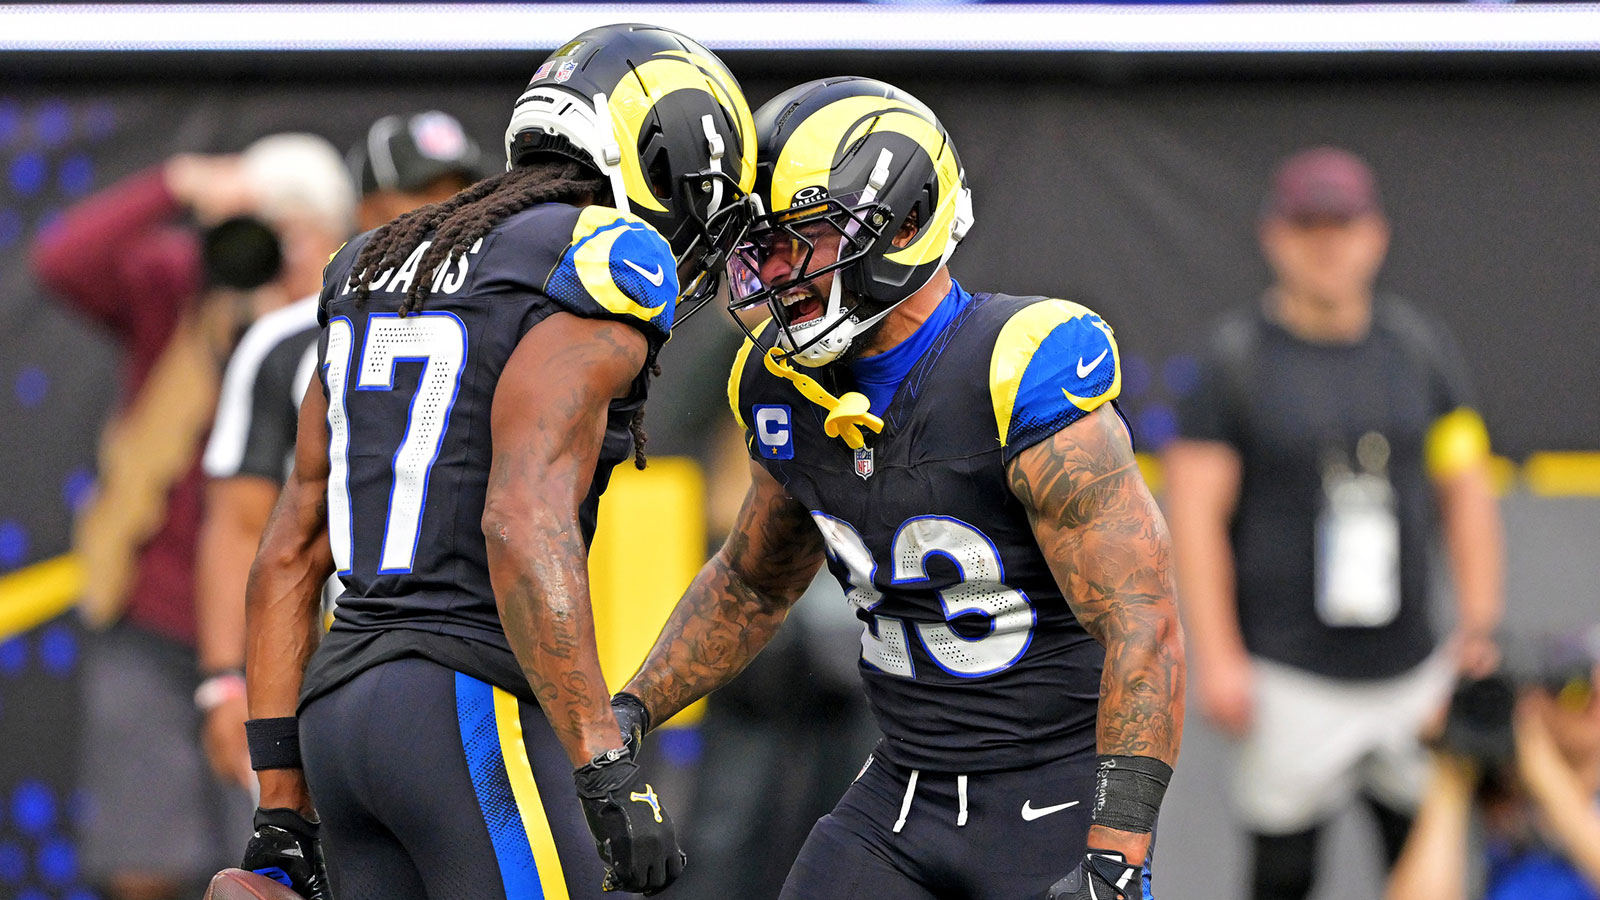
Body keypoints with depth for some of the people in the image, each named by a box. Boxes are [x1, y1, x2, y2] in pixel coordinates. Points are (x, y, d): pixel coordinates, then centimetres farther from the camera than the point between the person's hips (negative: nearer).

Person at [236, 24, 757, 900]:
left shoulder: (379, 268, 19)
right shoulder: (598, 267, -7)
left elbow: (288, 557, 19)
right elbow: (525, 524, -21)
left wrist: (281, 808, 21)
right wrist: (607, 771, -22)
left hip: (339, 699, 8)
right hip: (473, 710, -8)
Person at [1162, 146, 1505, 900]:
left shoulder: (1420, 349, 8)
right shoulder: (1234, 358, -4)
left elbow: (1465, 490, 12)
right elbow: (1194, 508, -6)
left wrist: (1479, 626, 2)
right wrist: (1217, 659, -13)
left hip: (1410, 668, 4)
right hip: (1289, 680, -4)